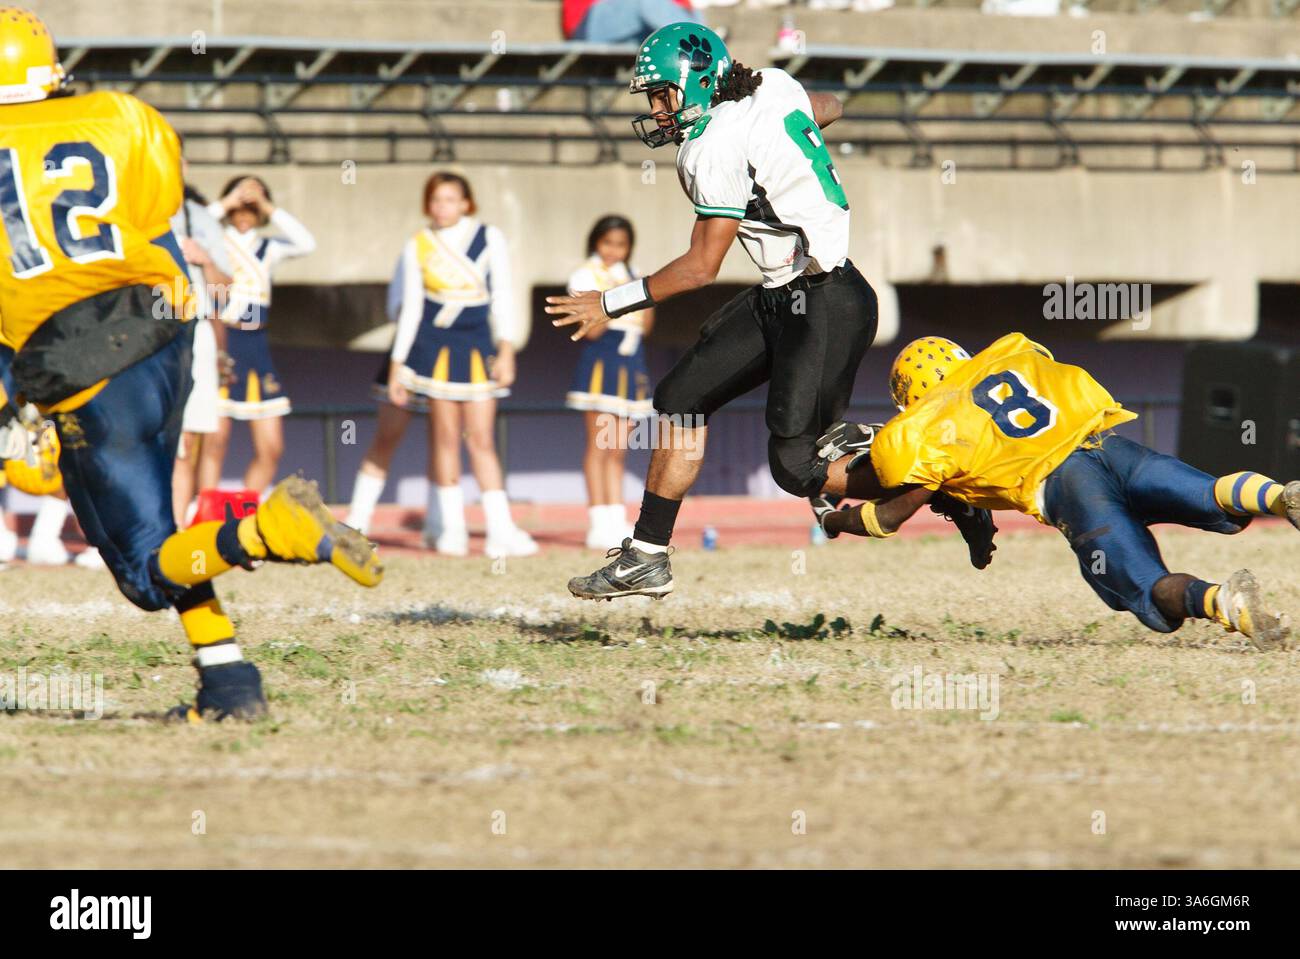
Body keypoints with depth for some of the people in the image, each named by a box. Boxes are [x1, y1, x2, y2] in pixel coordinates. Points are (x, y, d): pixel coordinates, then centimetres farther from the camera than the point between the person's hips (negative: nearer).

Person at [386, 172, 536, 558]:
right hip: (436, 347, 0)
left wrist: (506, 350, -6)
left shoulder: (488, 239, 3)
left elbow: (502, 295, 2)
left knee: (482, 439, -3)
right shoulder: (418, 247, 4)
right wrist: (397, 364, 5)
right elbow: (411, 308, 7)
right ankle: (452, 529, 6)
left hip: (477, 348, 0)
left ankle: (501, 530, -6)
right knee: (446, 436, 1)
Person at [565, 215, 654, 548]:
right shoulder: (586, 277, -2)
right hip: (600, 362, -6)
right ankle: (599, 524, -9)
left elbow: (645, 326, 11)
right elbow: (592, 329, -11)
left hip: (630, 364, 6)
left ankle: (617, 521, 8)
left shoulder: (630, 276, 17)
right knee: (599, 446, -8)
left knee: (618, 450, 7)